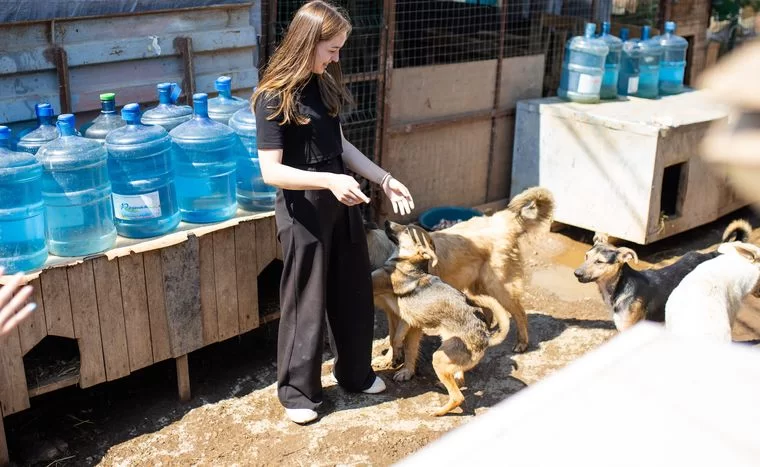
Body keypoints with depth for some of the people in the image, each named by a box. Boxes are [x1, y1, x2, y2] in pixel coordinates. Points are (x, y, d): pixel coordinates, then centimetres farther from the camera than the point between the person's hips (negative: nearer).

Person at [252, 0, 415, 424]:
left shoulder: (325, 85, 6)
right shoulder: (274, 98, -17)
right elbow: (271, 171, -21)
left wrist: (384, 179, 6)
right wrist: (328, 180, -31)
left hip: (341, 202, 7)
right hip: (303, 209, -7)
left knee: (355, 291, 17)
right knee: (306, 302, 5)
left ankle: (356, 373, 37)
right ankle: (298, 391, 25)